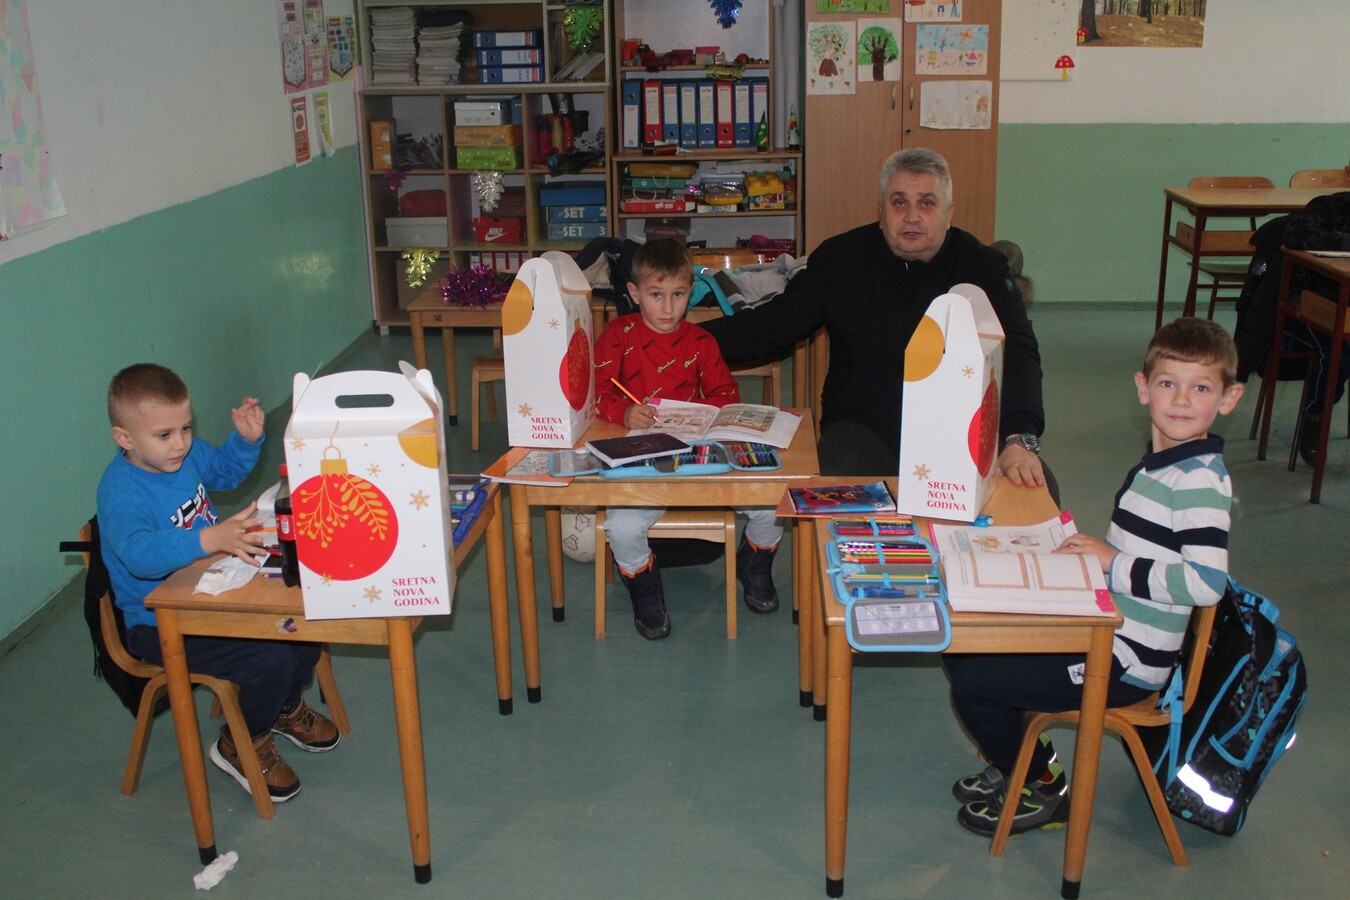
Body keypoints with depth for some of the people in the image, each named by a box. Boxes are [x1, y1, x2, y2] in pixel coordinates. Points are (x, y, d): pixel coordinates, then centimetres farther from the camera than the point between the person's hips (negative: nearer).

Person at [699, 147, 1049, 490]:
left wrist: (1020, 439, -28)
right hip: (862, 427, 0)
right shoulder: (840, 258, 6)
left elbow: (1018, 351, -9)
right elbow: (770, 326, 11)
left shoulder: (981, 266, 2)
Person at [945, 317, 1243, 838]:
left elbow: (1207, 582, -31)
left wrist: (1113, 563, -24)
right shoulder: (1159, 463, 9)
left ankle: (1046, 790, 12)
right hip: (1105, 630, 10)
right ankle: (1021, 760, 26)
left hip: (1126, 664, -10)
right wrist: (1089, 552, 6)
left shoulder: (1200, 482, -21)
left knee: (973, 682, -11)